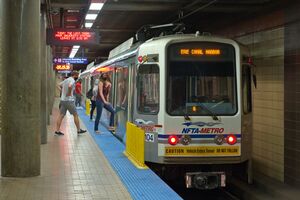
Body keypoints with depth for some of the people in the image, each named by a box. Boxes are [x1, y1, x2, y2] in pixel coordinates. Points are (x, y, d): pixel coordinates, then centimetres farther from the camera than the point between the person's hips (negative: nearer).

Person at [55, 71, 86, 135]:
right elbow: (69, 86, -32)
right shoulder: (72, 80, -11)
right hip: (69, 100, -8)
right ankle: (79, 130, 11)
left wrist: (62, 91, 13)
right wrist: (69, 93, -17)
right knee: (75, 115, 4)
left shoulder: (66, 80, 16)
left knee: (61, 115, 4)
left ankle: (57, 130, 1)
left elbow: (58, 85, 24)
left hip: (62, 100, 8)